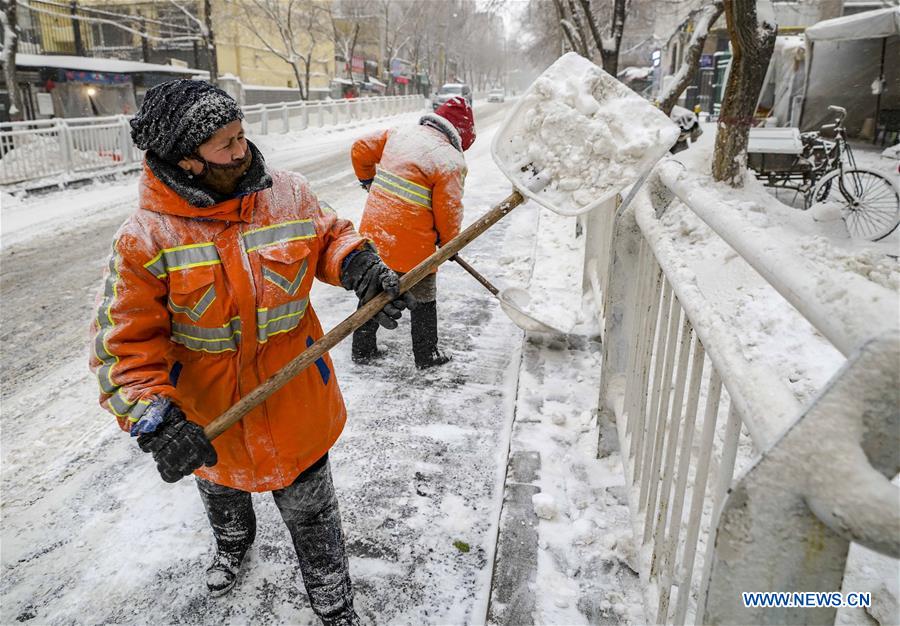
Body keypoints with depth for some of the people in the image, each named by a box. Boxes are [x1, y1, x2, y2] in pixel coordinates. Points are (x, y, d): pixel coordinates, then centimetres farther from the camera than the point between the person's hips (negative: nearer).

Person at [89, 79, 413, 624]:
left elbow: (329, 236, 5)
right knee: (222, 493, 32)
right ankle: (233, 543, 68)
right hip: (207, 415, 1)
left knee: (310, 507, 16)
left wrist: (361, 267, -16)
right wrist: (155, 420, -29)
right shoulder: (145, 237, -20)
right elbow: (126, 340, -17)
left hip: (295, 403, 0)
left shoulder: (289, 194, -13)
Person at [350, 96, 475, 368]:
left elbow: (361, 148, 13)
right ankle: (426, 356, 27)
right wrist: (450, 243, 6)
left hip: (374, 231, 6)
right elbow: (448, 210, -12)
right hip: (412, 242, -6)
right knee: (423, 299, 14)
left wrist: (368, 180, 30)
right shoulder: (451, 160, -13)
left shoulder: (400, 133, 5)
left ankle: (362, 349, 33)